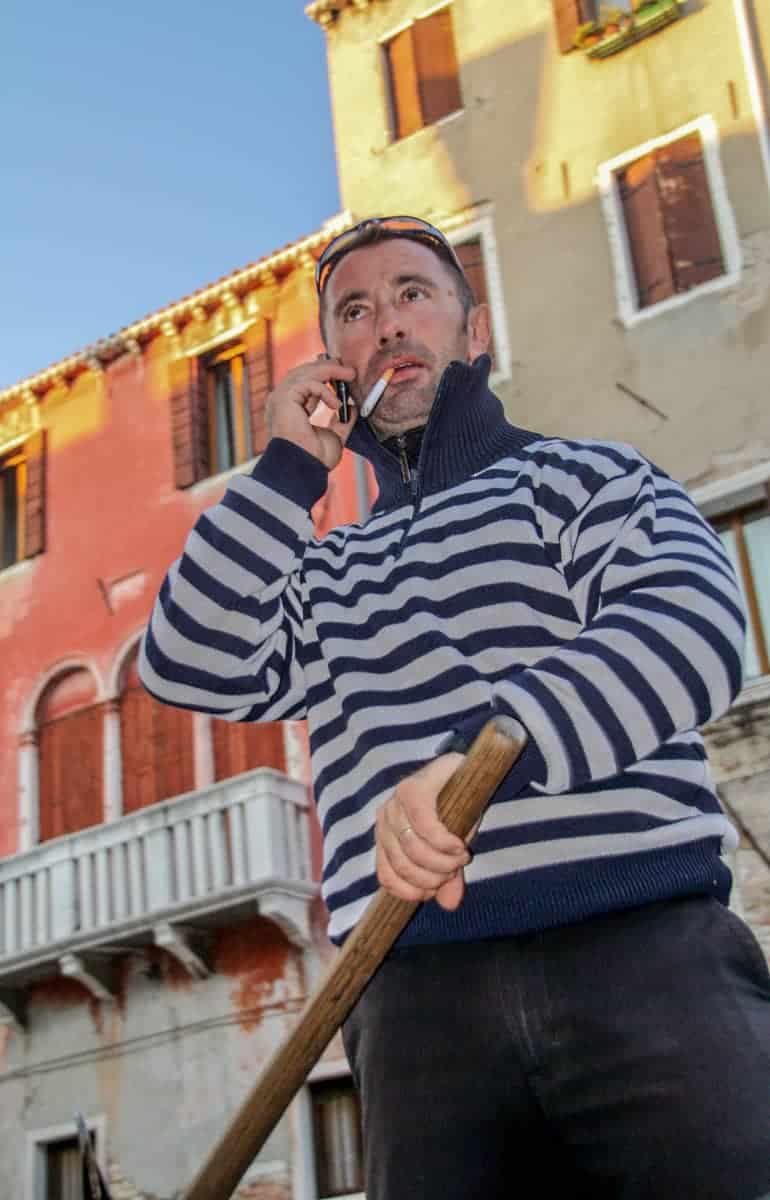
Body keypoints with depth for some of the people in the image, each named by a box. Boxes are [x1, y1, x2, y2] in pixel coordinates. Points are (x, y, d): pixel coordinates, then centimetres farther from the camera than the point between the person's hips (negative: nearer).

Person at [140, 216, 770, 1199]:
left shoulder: (585, 477, 12)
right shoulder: (327, 575, 26)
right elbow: (186, 668, 11)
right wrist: (286, 472, 10)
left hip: (644, 945, -3)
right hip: (418, 996, 3)